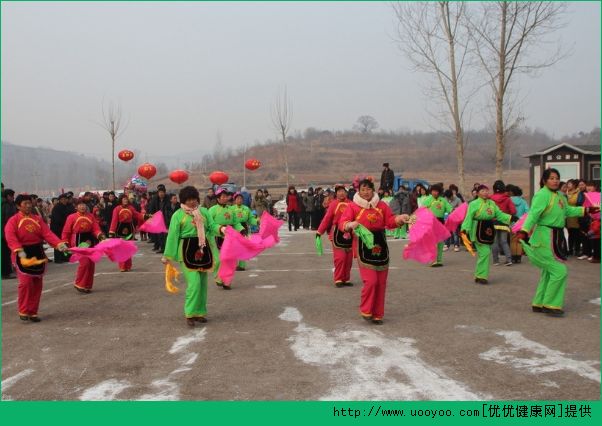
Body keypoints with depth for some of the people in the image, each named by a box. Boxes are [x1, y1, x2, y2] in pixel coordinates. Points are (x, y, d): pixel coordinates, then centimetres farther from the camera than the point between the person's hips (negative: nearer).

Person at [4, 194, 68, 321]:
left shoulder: (37, 219, 7)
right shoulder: (13, 220, -5)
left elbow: (47, 233, -3)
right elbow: (11, 238, -20)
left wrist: (59, 244, -19)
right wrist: (19, 251, -36)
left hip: (38, 254, 5)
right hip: (23, 255, -5)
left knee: (37, 284, 8)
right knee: (25, 283, -11)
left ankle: (33, 312, 19)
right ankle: (23, 311, 5)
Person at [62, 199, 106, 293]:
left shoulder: (91, 216, 5)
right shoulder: (71, 217, -4)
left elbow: (96, 229, 1)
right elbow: (66, 232, 0)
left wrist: (100, 235, -20)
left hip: (90, 241, 5)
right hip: (78, 242, -5)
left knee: (91, 264, 7)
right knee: (84, 262, -17)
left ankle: (88, 286, 20)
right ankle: (79, 284, -2)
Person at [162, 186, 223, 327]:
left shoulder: (204, 211, 7)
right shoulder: (178, 214, -4)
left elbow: (211, 226, 1)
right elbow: (173, 235, -5)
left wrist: (221, 228, -23)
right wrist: (168, 255, -6)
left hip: (203, 249, 5)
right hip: (187, 250, -5)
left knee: (203, 283, 10)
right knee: (194, 283, -14)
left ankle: (200, 312, 21)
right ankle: (190, 313, -4)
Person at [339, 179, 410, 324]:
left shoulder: (381, 205, 7)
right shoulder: (353, 206, -2)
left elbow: (390, 221, 5)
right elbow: (342, 223, -11)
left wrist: (400, 219, -15)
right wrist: (350, 225, -32)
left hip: (380, 244, 4)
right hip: (363, 245, -4)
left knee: (381, 282, 7)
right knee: (370, 281, -14)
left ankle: (378, 314, 20)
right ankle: (366, 310, 8)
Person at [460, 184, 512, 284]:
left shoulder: (492, 203, 10)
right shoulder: (474, 204, -9)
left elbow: (500, 215, 10)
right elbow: (469, 217, -13)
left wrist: (511, 218, -3)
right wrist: (464, 229, -23)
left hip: (488, 229, 7)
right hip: (478, 230, -7)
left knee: (485, 253, 11)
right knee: (485, 252, -12)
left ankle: (479, 275, 24)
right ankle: (481, 276, -2)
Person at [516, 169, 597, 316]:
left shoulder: (560, 195, 10)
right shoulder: (542, 195, -17)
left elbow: (568, 210, 26)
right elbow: (533, 214, -28)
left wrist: (585, 210, 27)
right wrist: (524, 230, -39)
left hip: (556, 237, 10)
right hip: (545, 238, -10)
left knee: (549, 272, 16)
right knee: (559, 271, -10)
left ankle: (538, 304, 27)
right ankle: (550, 305, 2)